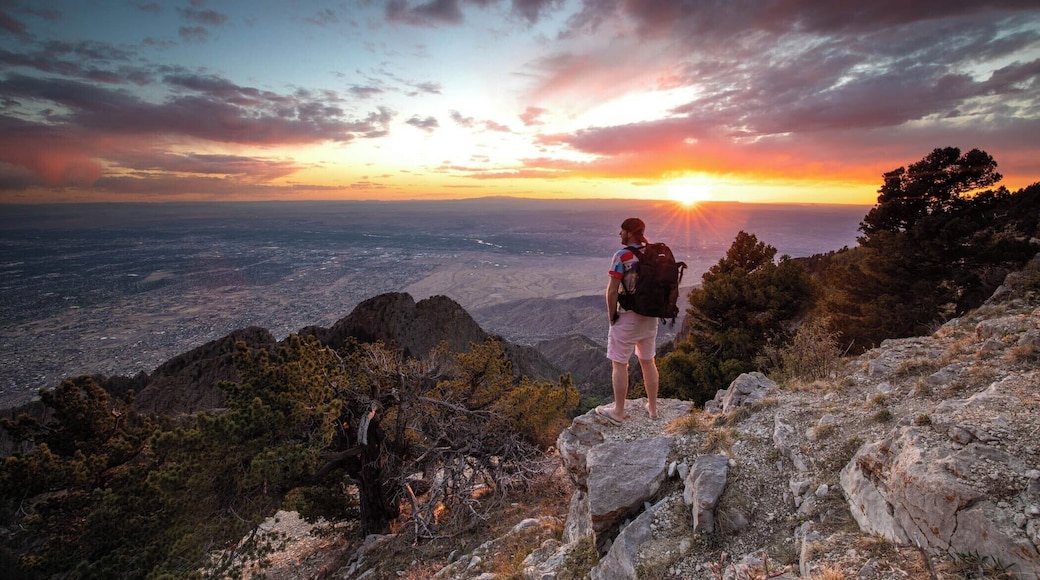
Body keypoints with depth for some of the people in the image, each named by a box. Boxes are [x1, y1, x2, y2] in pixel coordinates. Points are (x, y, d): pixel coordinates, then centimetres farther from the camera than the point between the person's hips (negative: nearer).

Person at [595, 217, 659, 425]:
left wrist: (611, 314, -5)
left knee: (619, 364, 6)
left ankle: (618, 412, 15)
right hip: (650, 316, 7)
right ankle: (653, 408, 29)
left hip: (627, 317, -6)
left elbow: (612, 291, -18)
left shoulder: (622, 256, -16)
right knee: (648, 361, 18)